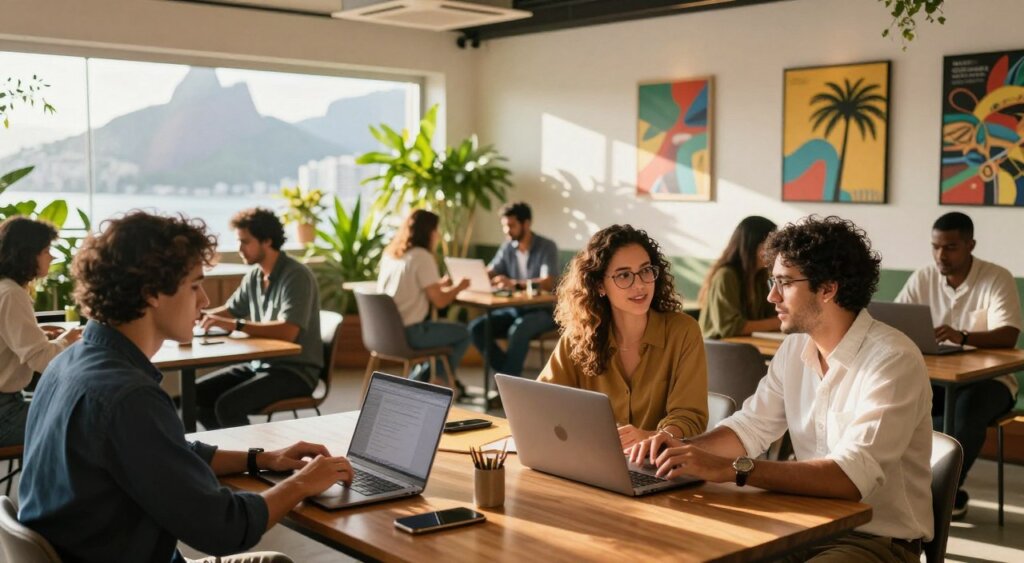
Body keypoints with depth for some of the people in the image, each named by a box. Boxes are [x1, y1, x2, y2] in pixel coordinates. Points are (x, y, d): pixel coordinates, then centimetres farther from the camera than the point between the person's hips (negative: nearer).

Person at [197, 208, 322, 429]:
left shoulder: (296, 276, -17)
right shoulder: (254, 275, 6)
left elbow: (288, 332, -29)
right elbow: (230, 310, 22)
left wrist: (235, 325, -31)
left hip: (295, 371, -8)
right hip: (259, 363, 8)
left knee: (228, 404, -26)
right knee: (196, 394, -2)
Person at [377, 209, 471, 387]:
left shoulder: (390, 253, 8)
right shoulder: (422, 257, -15)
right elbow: (439, 301, -15)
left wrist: (439, 284, 21)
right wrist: (458, 287, 3)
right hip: (406, 333, -8)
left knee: (435, 326, 32)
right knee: (463, 333, 9)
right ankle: (424, 380, 14)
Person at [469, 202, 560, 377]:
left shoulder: (547, 247, -9)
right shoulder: (507, 247, 8)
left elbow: (548, 283, -23)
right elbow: (488, 273, 6)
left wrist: (514, 284, -38)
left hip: (542, 311, -6)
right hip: (513, 309, 6)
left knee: (518, 330, -37)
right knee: (476, 327, -17)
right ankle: (511, 374, -13)